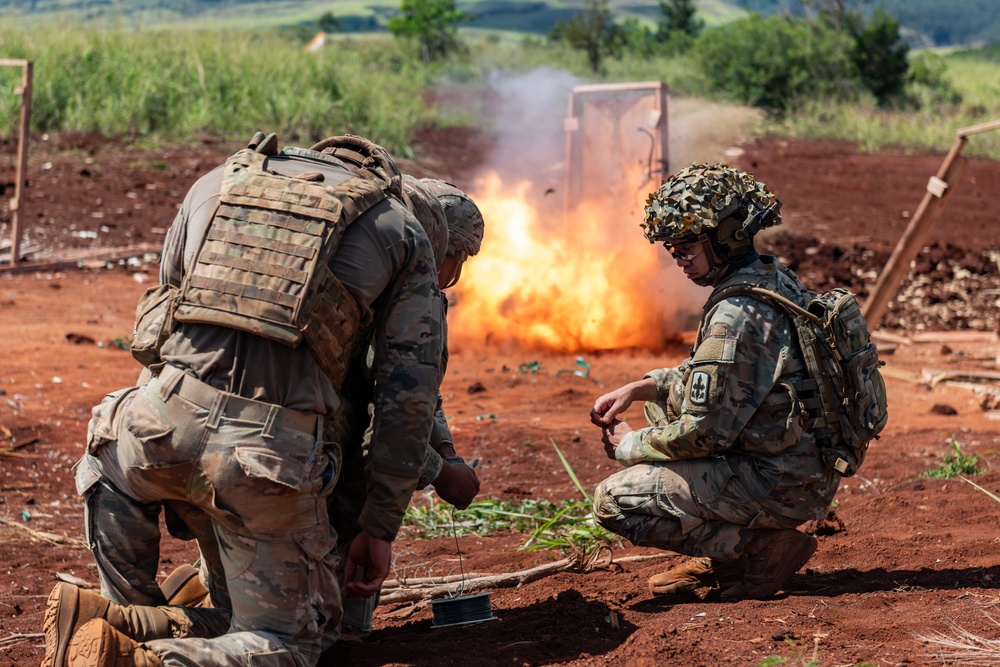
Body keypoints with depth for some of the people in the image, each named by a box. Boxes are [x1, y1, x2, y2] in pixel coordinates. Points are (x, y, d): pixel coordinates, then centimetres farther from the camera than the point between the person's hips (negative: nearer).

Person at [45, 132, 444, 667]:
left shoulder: (217, 184, 24)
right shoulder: (402, 232, 16)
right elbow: (409, 394, 10)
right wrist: (379, 528, 17)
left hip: (165, 421, 3)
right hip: (274, 451, -3)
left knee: (112, 464, 39)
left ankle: (134, 619, 22)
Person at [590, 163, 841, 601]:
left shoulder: (735, 316, -23)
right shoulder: (775, 278, 8)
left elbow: (701, 435, -21)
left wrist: (629, 446, -3)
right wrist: (636, 388, 11)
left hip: (780, 485, -10)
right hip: (808, 468, 10)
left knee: (613, 500, -11)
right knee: (664, 402, 25)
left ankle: (762, 547, -6)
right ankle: (721, 556, 18)